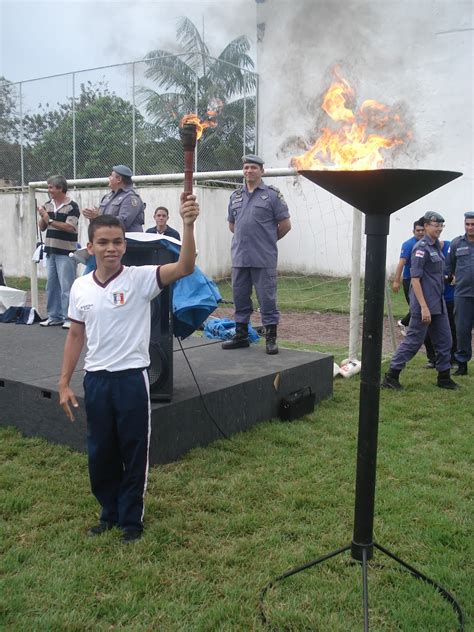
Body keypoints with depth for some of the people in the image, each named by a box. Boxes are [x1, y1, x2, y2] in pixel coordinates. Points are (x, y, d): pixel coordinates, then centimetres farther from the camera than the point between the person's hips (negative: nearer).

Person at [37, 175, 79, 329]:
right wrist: (43, 218, -7)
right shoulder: (48, 205, 12)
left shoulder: (72, 206, -8)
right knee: (51, 286, 11)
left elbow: (70, 227, -18)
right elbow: (42, 227, 13)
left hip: (66, 252, -7)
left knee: (66, 287, -5)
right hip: (50, 251, 7)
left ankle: (68, 318, 1)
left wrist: (50, 220, -16)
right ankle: (54, 316, 19)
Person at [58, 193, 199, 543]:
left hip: (132, 377, -4)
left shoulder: (140, 278, -11)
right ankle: (110, 512, 35)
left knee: (134, 452, 8)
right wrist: (64, 383, 9)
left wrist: (187, 225, -42)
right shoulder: (80, 287, 2)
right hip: (96, 379, 4)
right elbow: (76, 335, 10)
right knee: (100, 452, 15)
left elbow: (185, 267, -27)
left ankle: (131, 518, 27)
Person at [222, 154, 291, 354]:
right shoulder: (236, 196, 13)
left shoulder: (272, 195, -2)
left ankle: (271, 338, 8)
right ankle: (241, 335, 23)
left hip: (264, 258, -5)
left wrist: (269, 240, 9)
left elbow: (285, 224, 0)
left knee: (267, 298, -1)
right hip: (239, 257, 5)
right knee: (240, 297, 12)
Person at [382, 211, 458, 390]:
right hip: (424, 303, -9)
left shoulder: (436, 246, 13)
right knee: (414, 340, -4)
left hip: (438, 303, 9)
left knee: (444, 340, 12)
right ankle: (391, 376, 5)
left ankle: (444, 377, 24)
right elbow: (415, 278, -20)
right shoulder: (421, 248, -15)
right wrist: (424, 307, -23)